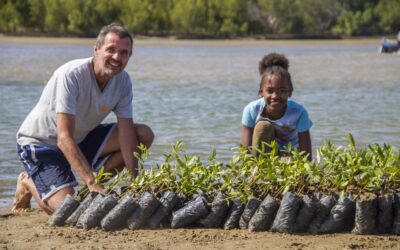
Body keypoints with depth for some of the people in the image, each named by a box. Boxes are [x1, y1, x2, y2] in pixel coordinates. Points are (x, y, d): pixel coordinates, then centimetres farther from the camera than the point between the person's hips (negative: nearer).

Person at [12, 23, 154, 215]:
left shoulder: (122, 80, -10)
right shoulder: (71, 75, -30)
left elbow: (126, 133, -10)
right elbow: (64, 138, -35)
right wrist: (93, 183, -44)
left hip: (82, 138, 7)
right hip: (40, 143, -7)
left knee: (144, 135, -9)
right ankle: (30, 184, 7)